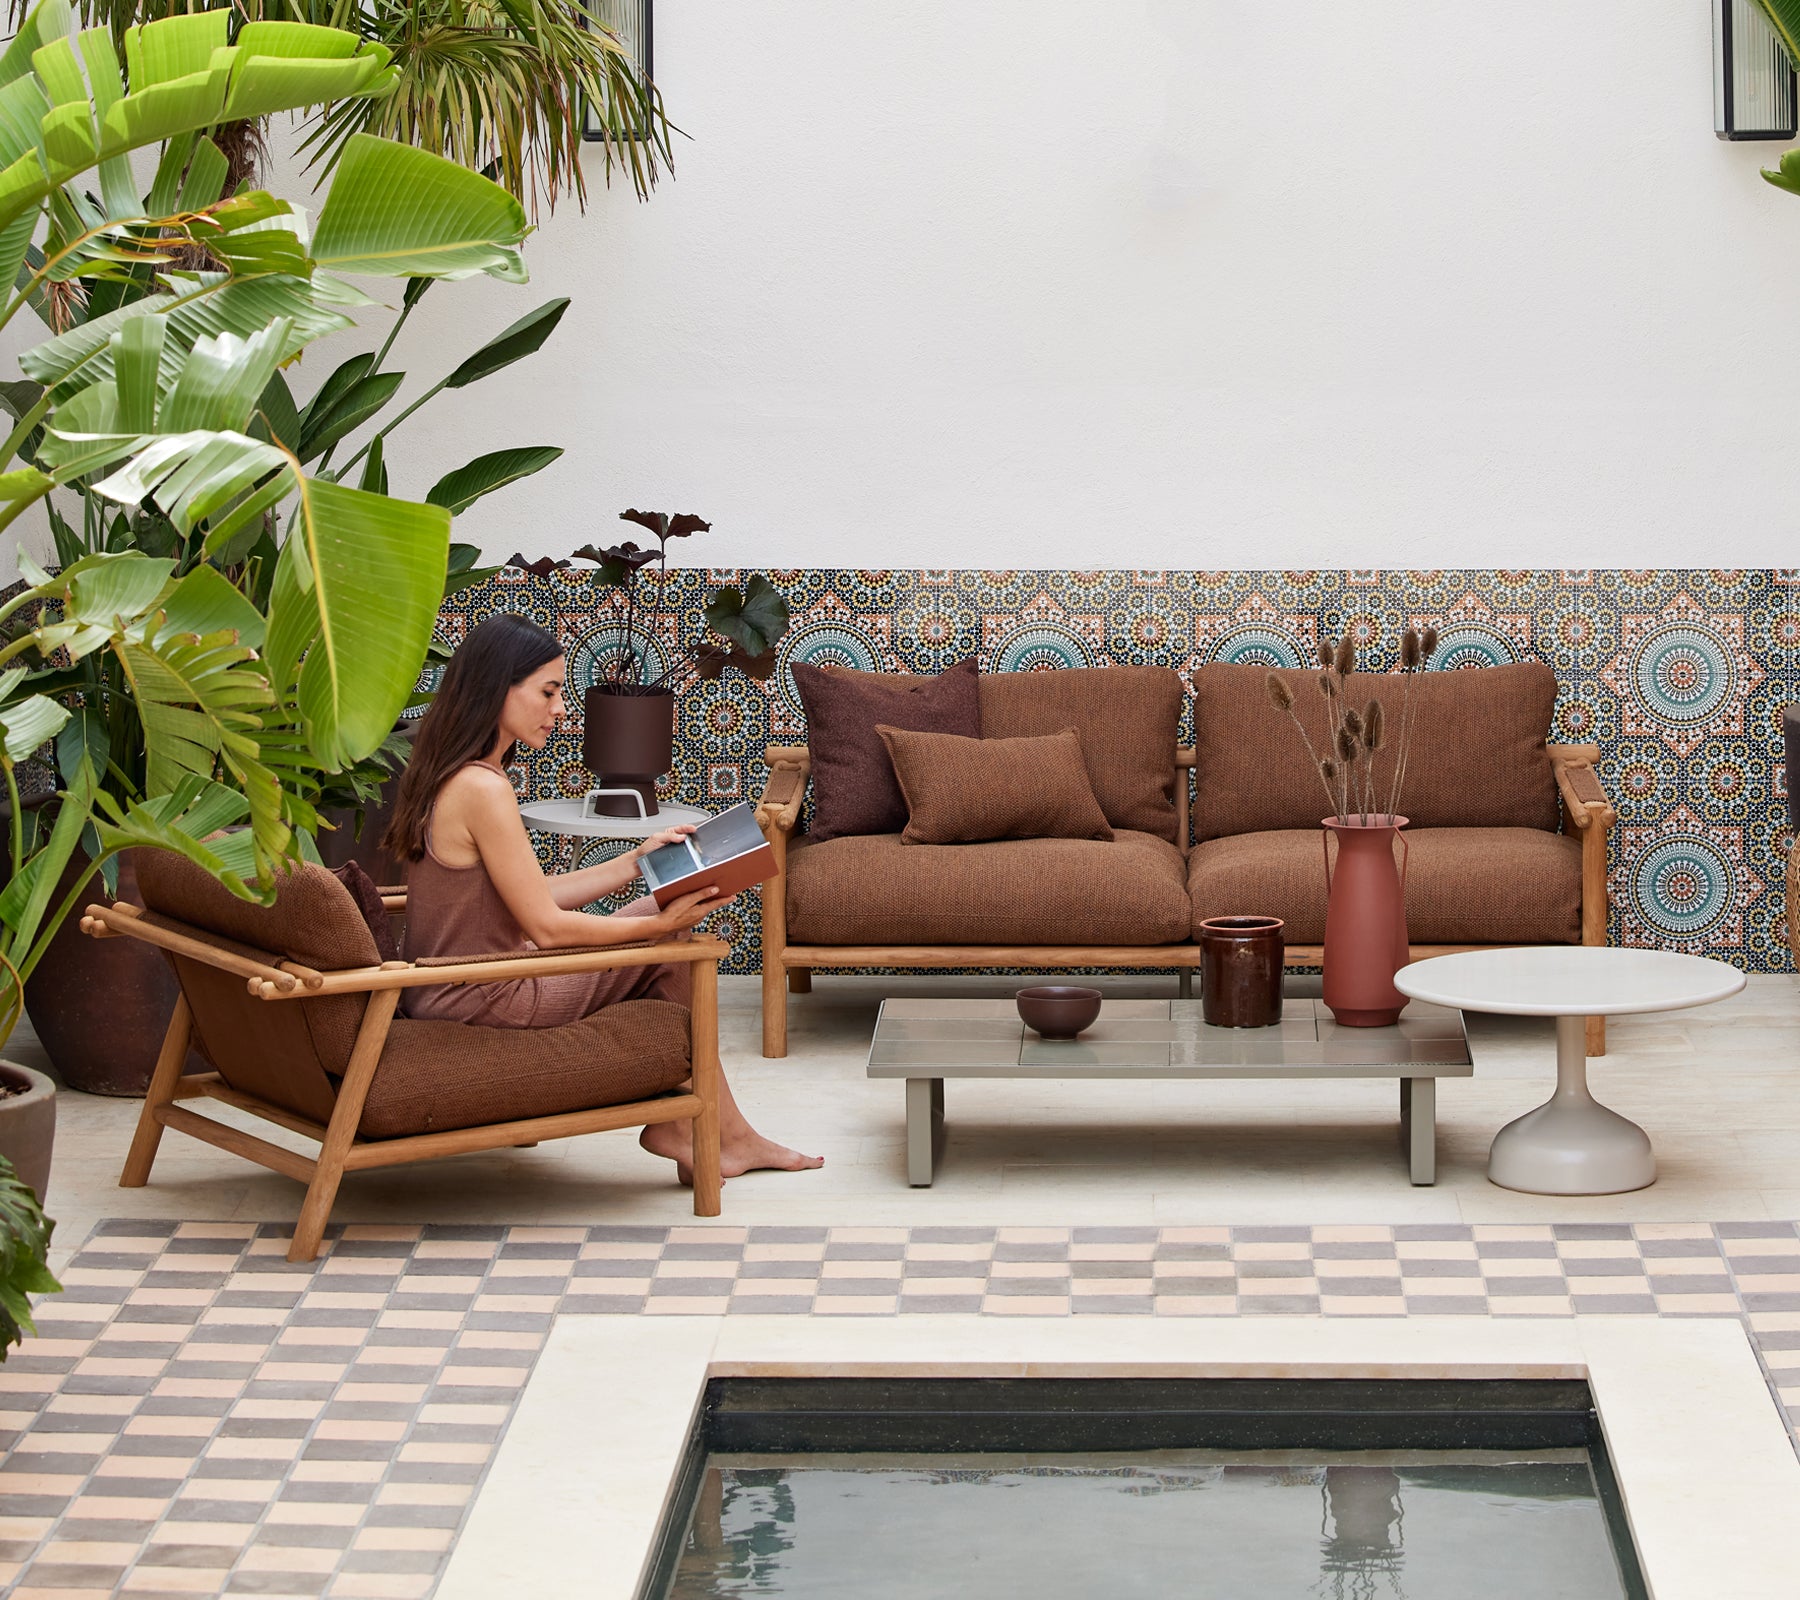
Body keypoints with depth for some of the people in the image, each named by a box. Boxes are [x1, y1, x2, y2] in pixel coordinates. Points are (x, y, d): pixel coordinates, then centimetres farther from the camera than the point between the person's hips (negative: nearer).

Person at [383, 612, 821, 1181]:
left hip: (447, 995, 10)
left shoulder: (449, 778, 9)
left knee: (663, 926, 11)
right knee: (669, 939, 2)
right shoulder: (482, 789, -23)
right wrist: (660, 923, -12)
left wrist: (635, 860, 11)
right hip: (481, 1004, -10)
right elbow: (547, 926, -20)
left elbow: (533, 896, 12)